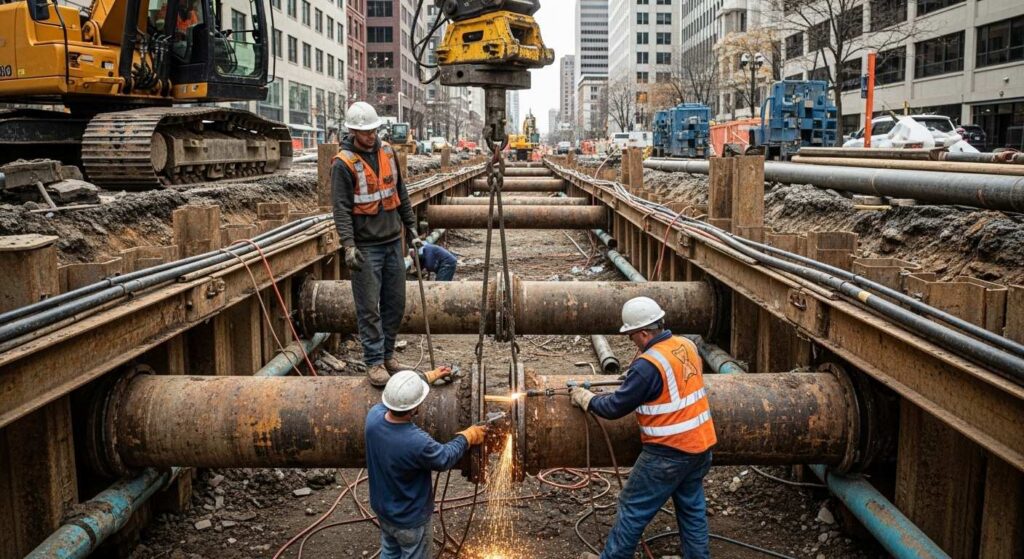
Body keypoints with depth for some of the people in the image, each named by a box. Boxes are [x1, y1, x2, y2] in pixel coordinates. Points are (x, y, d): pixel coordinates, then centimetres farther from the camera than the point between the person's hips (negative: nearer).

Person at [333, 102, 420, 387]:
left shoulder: (387, 152, 8)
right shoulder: (343, 163, -10)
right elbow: (341, 208, -14)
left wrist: (412, 229, 16)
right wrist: (348, 245, -23)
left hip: (393, 242, 6)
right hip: (366, 247, -6)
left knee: (396, 302, 12)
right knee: (369, 307, -2)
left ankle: (387, 353, 26)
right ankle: (375, 362, 5)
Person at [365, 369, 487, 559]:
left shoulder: (374, 416, -23)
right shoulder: (417, 443, -40)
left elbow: (398, 394, 0)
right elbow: (444, 458, -17)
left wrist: (429, 376, 11)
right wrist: (468, 436, -1)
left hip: (382, 509, 6)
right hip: (410, 520, -5)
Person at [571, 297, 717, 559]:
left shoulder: (648, 365, -22)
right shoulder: (687, 346, 1)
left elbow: (615, 407, -15)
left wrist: (585, 398, 1)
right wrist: (634, 378, 17)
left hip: (669, 453, -7)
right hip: (701, 445, 8)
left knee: (633, 508, 8)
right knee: (692, 508, 19)